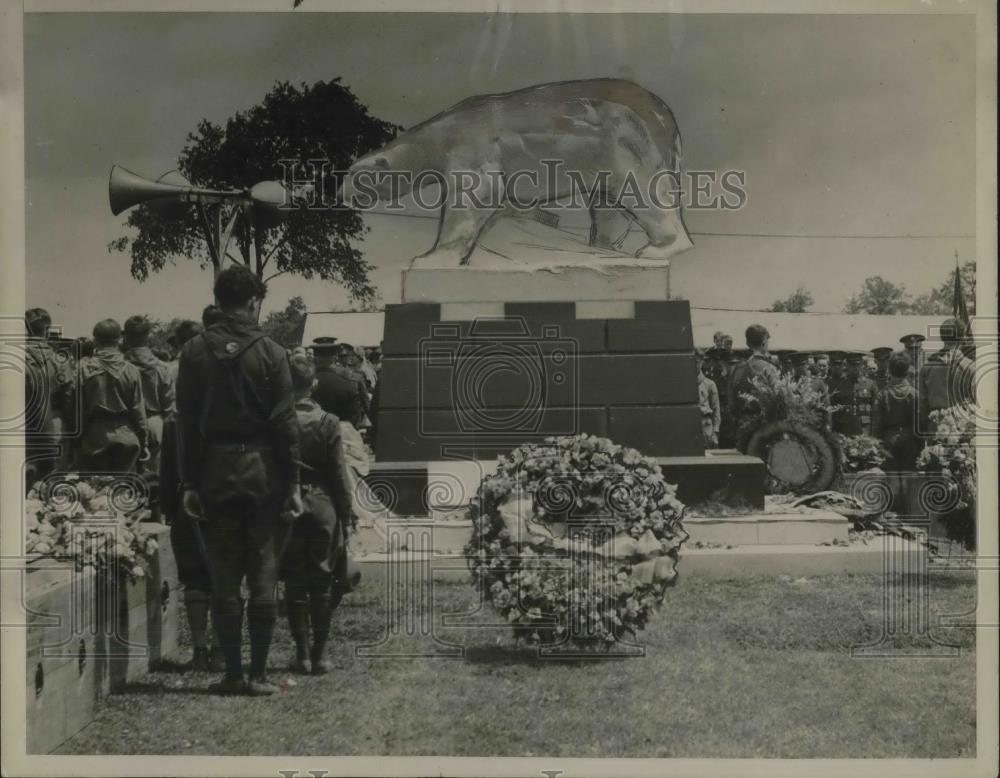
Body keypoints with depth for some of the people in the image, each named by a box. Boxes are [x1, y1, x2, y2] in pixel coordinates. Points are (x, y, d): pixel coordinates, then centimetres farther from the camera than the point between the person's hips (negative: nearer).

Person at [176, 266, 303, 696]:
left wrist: (190, 483, 4)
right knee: (263, 577, 4)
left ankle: (232, 674, 9)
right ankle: (258, 674, 5)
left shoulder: (194, 351, 2)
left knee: (224, 580, 7)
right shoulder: (269, 352, -5)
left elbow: (187, 422, 1)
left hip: (216, 474, 2)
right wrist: (293, 483, -2)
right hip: (263, 473, -2)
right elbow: (285, 423, -6)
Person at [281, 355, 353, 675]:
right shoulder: (328, 423, -5)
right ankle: (319, 653, 8)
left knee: (295, 583, 7)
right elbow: (339, 476, -3)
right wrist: (345, 516, 5)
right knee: (322, 583, 6)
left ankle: (302, 652, 9)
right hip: (323, 508, 0)